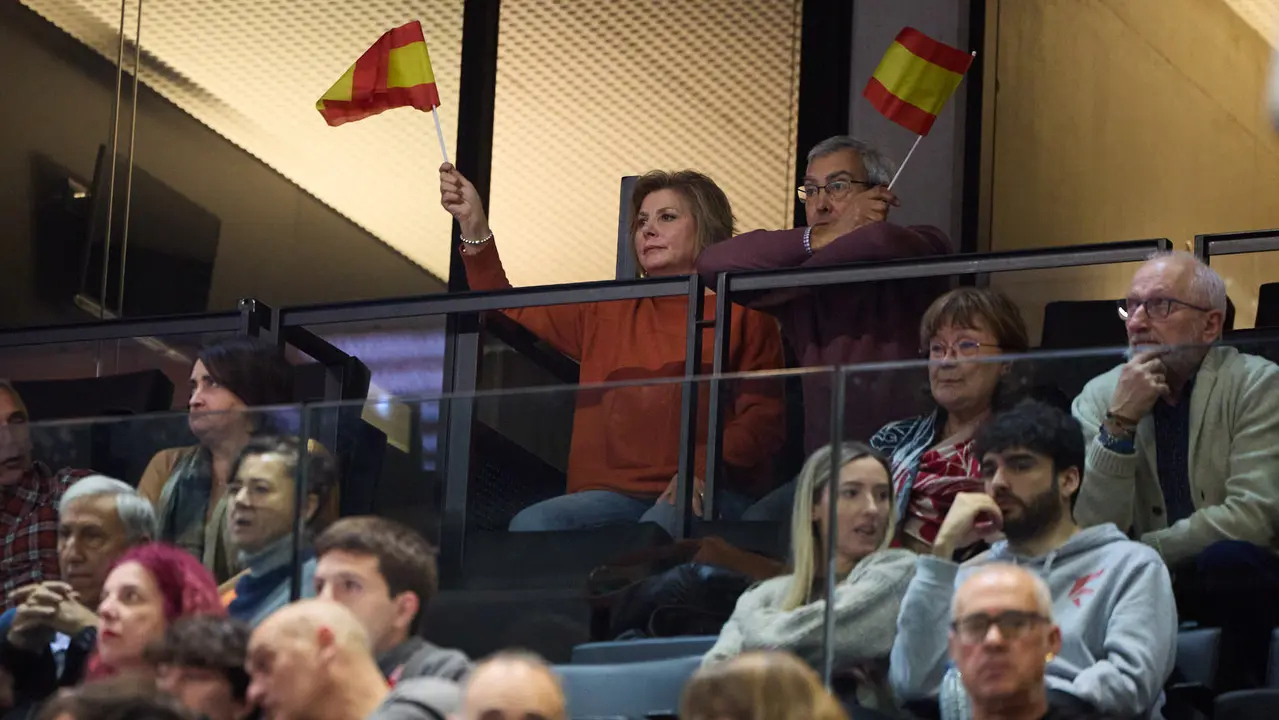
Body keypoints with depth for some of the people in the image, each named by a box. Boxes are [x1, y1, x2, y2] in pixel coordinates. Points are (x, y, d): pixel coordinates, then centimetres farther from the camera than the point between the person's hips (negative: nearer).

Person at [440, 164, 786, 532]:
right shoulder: (608, 316, 24)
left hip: (711, 493, -4)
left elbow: (765, 418, 0)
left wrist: (703, 469, -18)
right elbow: (511, 310, 24)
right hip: (619, 492, 4)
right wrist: (473, 226, 13)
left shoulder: (743, 315, 10)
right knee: (530, 523, -26)